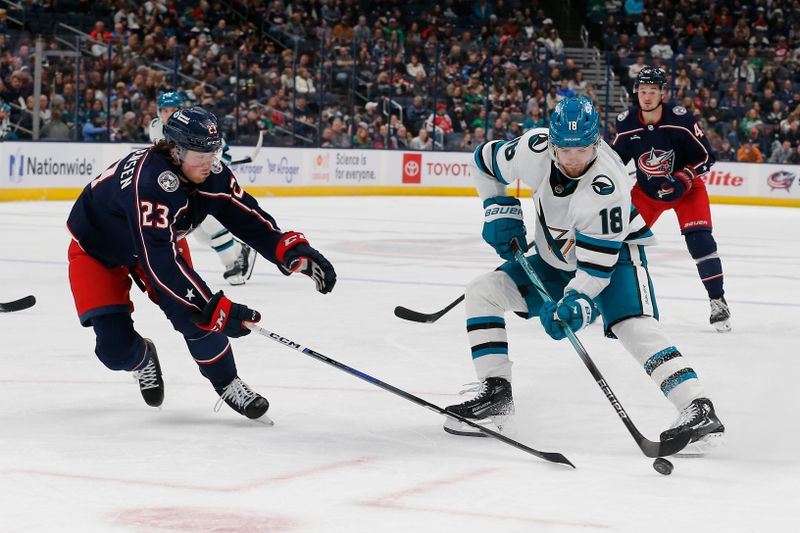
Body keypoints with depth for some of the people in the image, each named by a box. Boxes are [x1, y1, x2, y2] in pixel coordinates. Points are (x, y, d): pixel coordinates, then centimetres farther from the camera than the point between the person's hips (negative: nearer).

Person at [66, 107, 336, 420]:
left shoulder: (211, 174, -20)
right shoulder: (148, 182, -42)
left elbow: (247, 218, -12)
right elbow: (158, 260, -47)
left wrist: (293, 250, -29)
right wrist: (215, 309, -50)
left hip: (161, 238, 6)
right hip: (96, 251, -5)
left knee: (196, 312, -15)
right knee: (116, 349, -13)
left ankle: (226, 383, 5)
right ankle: (142, 358, 22)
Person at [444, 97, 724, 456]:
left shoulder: (607, 185, -34)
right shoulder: (535, 149, -21)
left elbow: (598, 260, -32)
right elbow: (485, 160, 1)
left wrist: (577, 301, -43)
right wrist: (499, 212, -4)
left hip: (615, 254, -6)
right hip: (556, 259, 6)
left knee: (634, 326, -31)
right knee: (481, 293, -3)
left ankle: (699, 411, -37)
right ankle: (496, 398, 0)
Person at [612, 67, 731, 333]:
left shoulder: (680, 120, -24)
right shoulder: (626, 124, -13)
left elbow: (705, 156, -17)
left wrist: (681, 181, -27)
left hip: (686, 188, -3)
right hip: (647, 191, 4)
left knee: (699, 238, -19)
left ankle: (718, 301, -12)